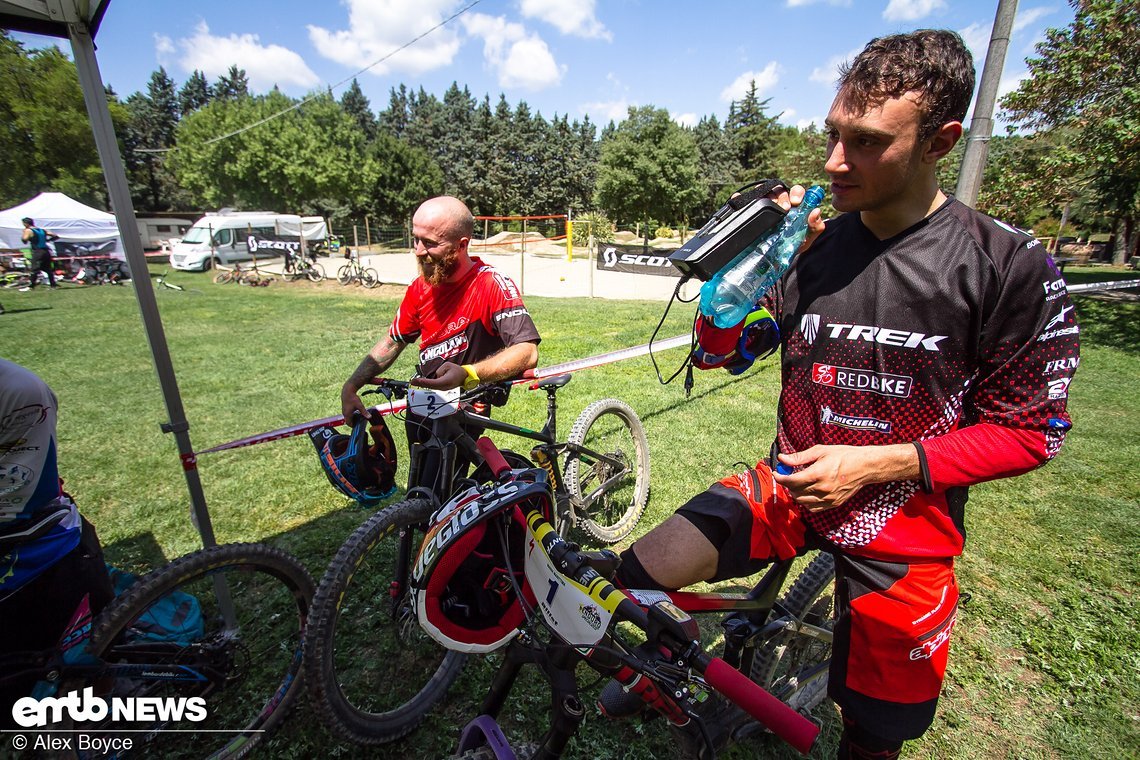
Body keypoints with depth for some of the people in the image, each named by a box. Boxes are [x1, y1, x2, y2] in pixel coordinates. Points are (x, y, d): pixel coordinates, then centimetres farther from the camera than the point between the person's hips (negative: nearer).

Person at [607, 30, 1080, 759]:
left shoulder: (1011, 267, -12)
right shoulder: (814, 246, -4)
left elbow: (1028, 429, -8)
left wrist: (877, 463, -21)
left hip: (903, 527, -1)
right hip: (790, 485, 2)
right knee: (634, 581, -16)